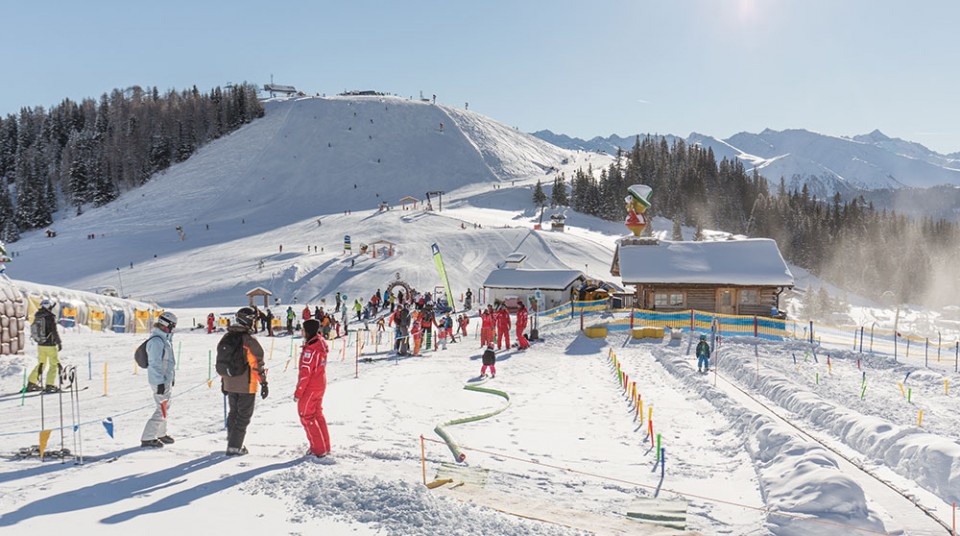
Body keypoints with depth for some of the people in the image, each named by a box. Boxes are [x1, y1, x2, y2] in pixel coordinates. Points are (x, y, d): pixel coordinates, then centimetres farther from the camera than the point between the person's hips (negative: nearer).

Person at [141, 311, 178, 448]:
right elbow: (155, 363, -22)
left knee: (165, 407, 20)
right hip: (160, 381, -10)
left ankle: (161, 434, 34)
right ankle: (147, 439, -1)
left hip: (167, 379, 10)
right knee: (162, 409, -7)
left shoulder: (165, 339, 13)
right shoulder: (157, 341, -19)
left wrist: (171, 378, 24)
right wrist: (160, 382, -23)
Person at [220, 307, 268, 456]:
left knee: (233, 413, 21)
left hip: (230, 384, 7)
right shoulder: (249, 340, -18)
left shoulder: (226, 337, 4)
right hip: (247, 385, -7)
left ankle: (231, 442, 28)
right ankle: (234, 447, 4)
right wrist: (263, 382, -10)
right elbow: (257, 364, -17)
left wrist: (223, 380, 21)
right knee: (244, 416, 3)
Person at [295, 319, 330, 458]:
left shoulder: (310, 349, -23)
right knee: (317, 415, 18)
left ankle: (319, 449, 6)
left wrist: (298, 392, -16)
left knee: (307, 417, 3)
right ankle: (325, 446, 24)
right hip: (320, 386, 9)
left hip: (310, 389, -9)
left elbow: (305, 372, -23)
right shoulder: (321, 343, 4)